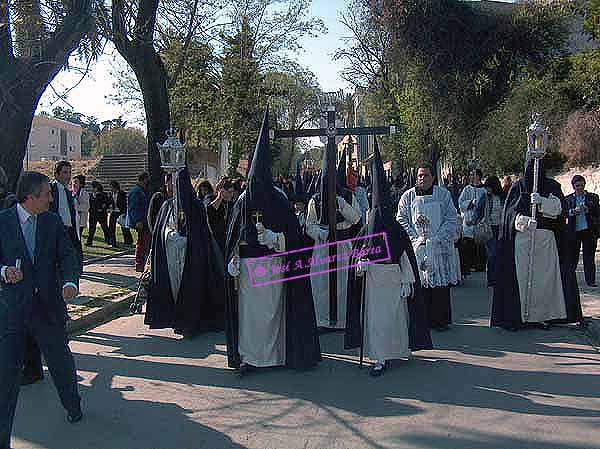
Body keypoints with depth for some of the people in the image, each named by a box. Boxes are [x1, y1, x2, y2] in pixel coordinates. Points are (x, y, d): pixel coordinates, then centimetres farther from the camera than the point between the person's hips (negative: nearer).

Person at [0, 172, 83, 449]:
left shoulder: (53, 222, 4)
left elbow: (67, 255, 0)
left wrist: (70, 282, -19)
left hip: (49, 306, 3)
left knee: (62, 361, 17)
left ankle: (73, 406, 44)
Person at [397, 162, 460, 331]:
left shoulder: (443, 194, 5)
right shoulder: (408, 196, 6)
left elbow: (451, 219, 1)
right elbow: (401, 220, 5)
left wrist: (437, 238, -10)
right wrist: (415, 238, -8)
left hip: (440, 246, 0)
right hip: (417, 247, 0)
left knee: (441, 284, 0)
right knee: (420, 284, 0)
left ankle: (441, 320, 10)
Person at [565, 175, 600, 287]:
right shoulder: (568, 199, 10)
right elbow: (564, 213, -2)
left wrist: (587, 209, -16)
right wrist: (573, 211, -21)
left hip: (589, 231, 0)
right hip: (574, 231, 0)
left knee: (589, 257, 0)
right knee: (573, 257, 3)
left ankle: (590, 280, 5)